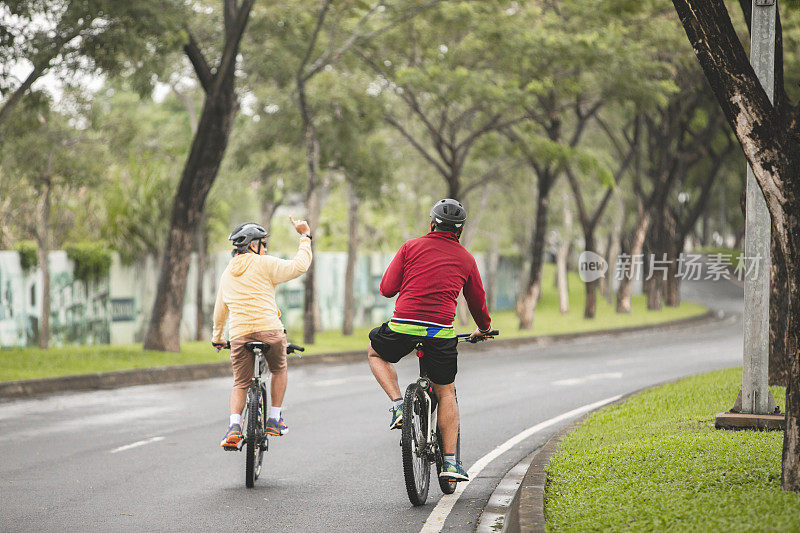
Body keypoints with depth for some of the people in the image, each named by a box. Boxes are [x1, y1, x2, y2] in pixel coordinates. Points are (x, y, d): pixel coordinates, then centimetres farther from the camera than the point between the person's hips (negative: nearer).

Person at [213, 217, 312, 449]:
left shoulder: (227, 273, 21)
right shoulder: (263, 264, 2)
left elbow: (220, 310, 32)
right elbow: (299, 266, -3)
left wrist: (217, 337, 45)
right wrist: (305, 236, 8)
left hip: (239, 335, 4)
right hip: (270, 330, -4)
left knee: (240, 384, 12)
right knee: (279, 371, 23)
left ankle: (234, 425, -12)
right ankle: (274, 420, 19)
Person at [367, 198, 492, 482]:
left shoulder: (411, 247, 8)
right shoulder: (465, 259, 14)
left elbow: (387, 288, 5)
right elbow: (477, 299, 24)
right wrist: (484, 328, 43)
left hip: (403, 328, -1)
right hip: (442, 333, 1)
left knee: (375, 353, 30)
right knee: (446, 393, 16)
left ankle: (398, 404, 9)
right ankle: (450, 461, 9)